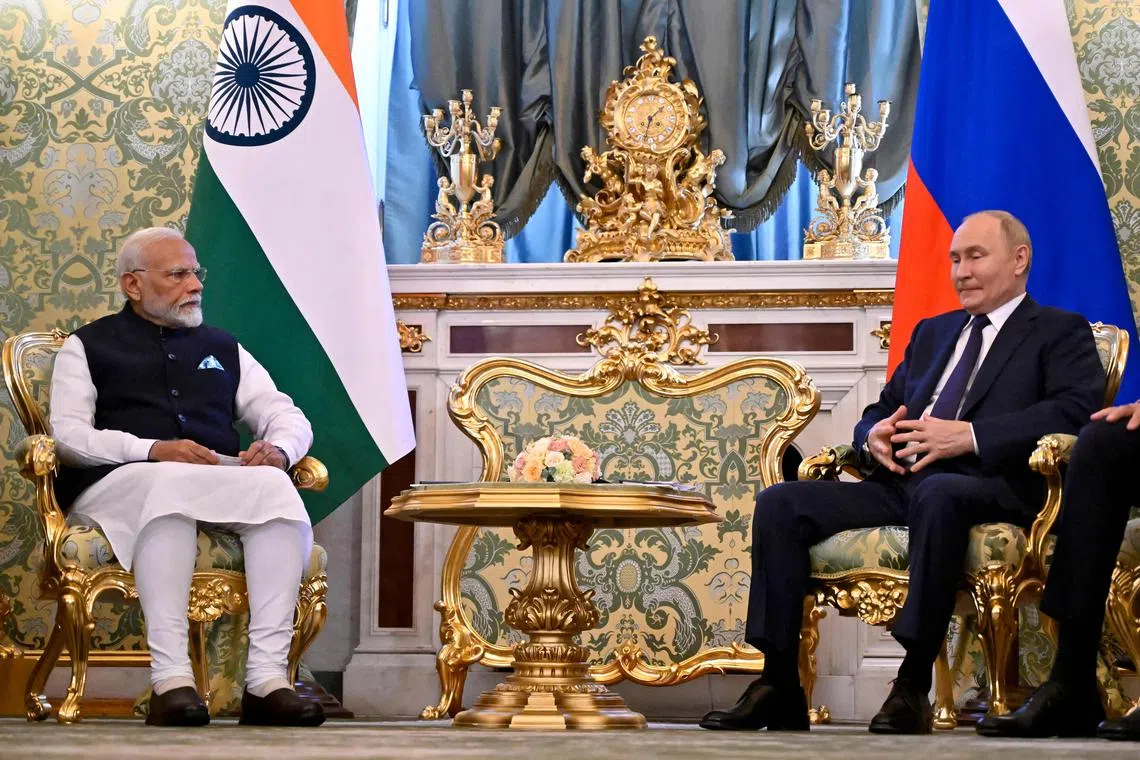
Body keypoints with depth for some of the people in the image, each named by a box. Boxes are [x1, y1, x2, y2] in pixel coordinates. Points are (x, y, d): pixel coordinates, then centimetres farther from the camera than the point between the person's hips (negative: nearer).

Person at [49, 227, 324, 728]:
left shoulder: (222, 348, 31)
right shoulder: (88, 347, 19)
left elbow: (286, 416, 23)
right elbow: (68, 434, 3)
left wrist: (278, 448, -4)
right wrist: (153, 451, -14)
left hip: (221, 488, 4)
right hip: (118, 481, -4)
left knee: (275, 486, -31)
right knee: (169, 482, -40)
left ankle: (267, 676, -40)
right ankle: (170, 678, -46)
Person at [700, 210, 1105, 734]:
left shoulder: (1061, 333, 9)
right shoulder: (932, 332, 31)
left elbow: (1075, 410, -9)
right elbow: (880, 410, 29)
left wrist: (969, 435, -19)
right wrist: (873, 436, 1)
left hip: (989, 485, -7)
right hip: (899, 482, 7)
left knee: (936, 494, -41)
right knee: (779, 504, -14)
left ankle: (914, 686, -36)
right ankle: (779, 686, -17)